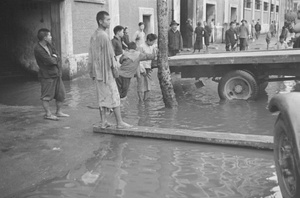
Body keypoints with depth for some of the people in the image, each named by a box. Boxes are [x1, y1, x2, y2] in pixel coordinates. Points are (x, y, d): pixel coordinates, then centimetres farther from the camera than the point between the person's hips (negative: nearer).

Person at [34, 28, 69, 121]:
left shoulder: (49, 45, 9)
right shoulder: (38, 49, -17)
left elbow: (57, 57, 6)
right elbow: (50, 61, -21)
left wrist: (53, 58, -14)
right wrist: (55, 58, -1)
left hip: (56, 74, 8)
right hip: (47, 76, -8)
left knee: (61, 94, 12)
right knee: (47, 96, 1)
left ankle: (59, 112, 24)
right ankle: (48, 114, 12)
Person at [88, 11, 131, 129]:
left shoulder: (94, 36, 10)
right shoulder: (104, 35, -17)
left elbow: (91, 55, 15)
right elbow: (109, 54, -16)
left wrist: (92, 72, 18)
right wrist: (114, 64, -5)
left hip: (97, 72, 8)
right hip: (105, 70, -8)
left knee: (102, 97, 11)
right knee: (113, 96, -2)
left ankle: (103, 122, 14)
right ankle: (119, 122, 1)